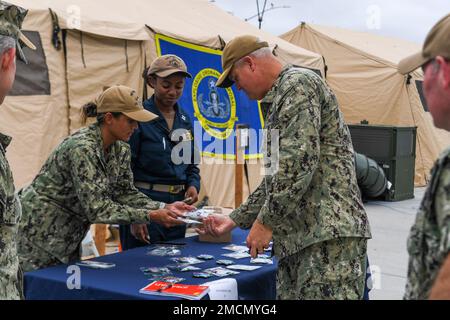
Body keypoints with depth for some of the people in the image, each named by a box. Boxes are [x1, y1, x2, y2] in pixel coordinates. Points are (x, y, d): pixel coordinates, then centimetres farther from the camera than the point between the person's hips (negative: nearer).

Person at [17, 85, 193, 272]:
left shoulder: (120, 149, -1)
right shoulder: (83, 148, -27)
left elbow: (124, 193, 3)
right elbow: (96, 208, -30)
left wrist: (165, 208, -11)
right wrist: (151, 216, -31)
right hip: (39, 235, -8)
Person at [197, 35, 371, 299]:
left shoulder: (298, 84, -7)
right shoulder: (280, 99, 26)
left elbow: (300, 161, -19)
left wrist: (265, 221, -13)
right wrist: (235, 219, 27)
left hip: (331, 232, -10)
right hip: (298, 237, 10)